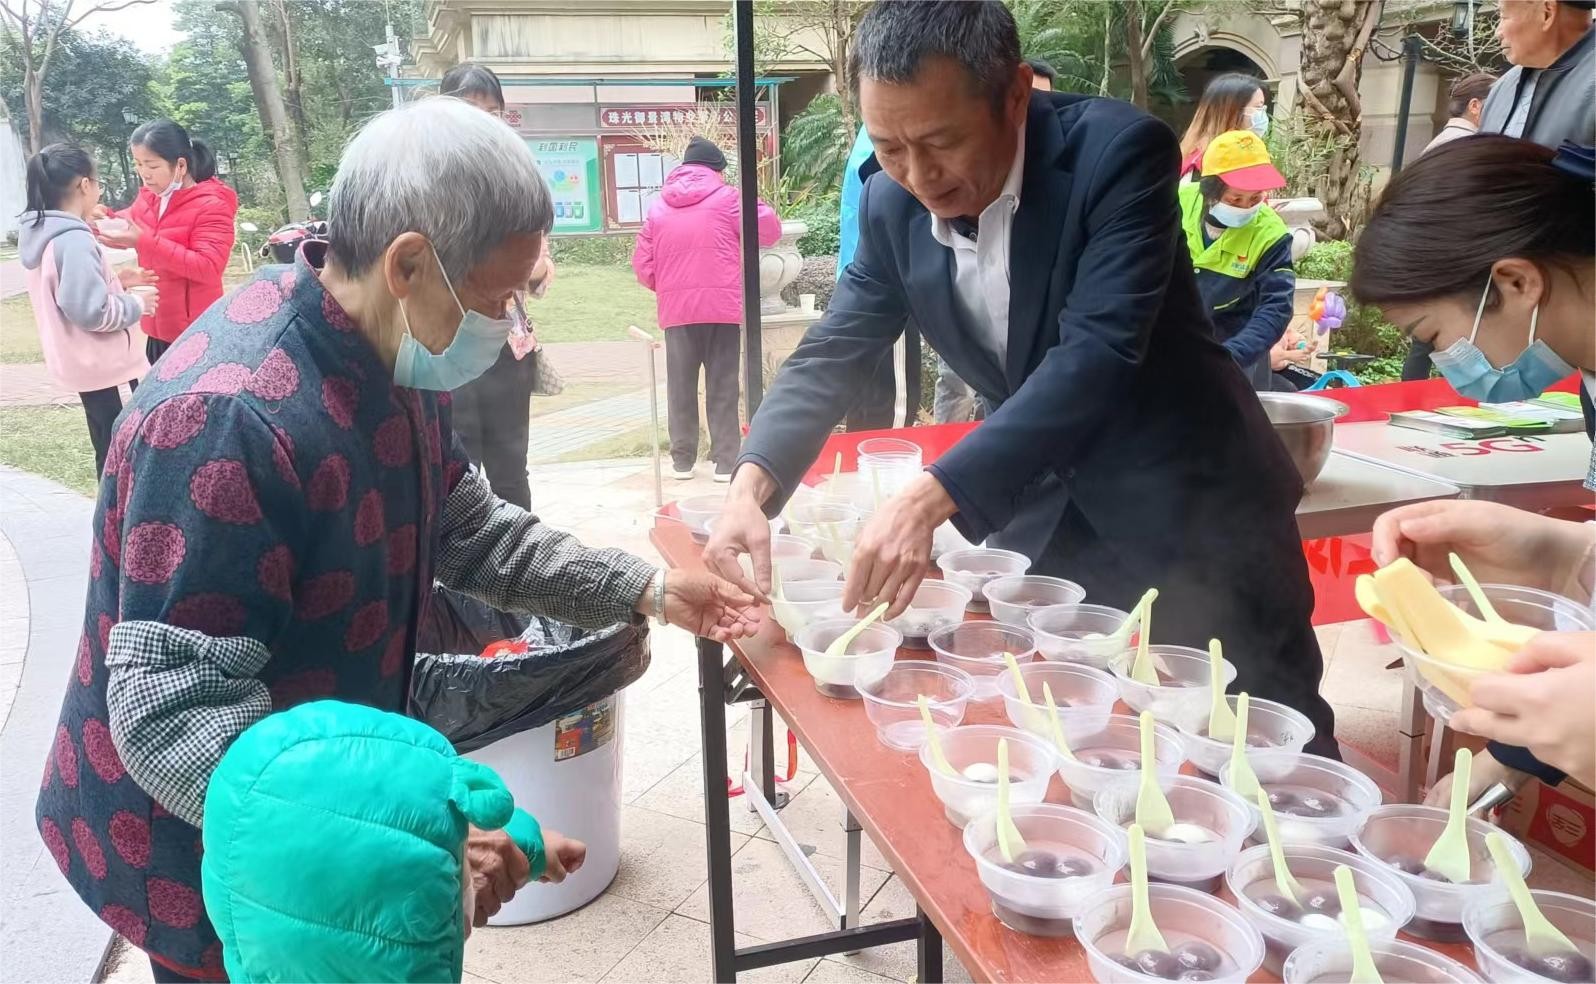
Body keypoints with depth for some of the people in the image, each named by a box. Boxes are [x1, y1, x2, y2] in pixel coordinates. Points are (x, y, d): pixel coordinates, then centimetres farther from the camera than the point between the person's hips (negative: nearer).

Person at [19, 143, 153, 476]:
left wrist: (115, 280, 10)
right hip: (94, 360, -9)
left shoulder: (41, 232, 7)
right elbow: (90, 311, -25)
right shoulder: (74, 239, -23)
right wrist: (137, 305, -11)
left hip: (80, 359, 9)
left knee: (108, 444, 18)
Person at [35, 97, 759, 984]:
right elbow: (174, 714, -34)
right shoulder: (227, 420, -33)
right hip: (198, 863, -8)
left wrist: (645, 590, 1)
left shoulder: (388, 354, -4)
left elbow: (464, 528, 8)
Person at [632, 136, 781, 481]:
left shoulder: (658, 207, 12)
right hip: (722, 306, -2)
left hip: (676, 310, 2)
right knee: (723, 387, 2)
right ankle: (725, 462, 2)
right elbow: (770, 230, 4)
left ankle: (682, 461, 14)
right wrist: (755, 205, 22)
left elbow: (643, 266, 9)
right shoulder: (727, 198, 3)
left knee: (680, 386, 9)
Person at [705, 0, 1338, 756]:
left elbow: (1097, 353, -33)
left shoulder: (1119, 152, -23)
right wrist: (751, 484, -23)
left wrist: (931, 498, -43)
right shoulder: (893, 204, -7)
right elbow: (830, 354, -5)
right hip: (1048, 509, 5)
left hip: (1190, 501, -4)